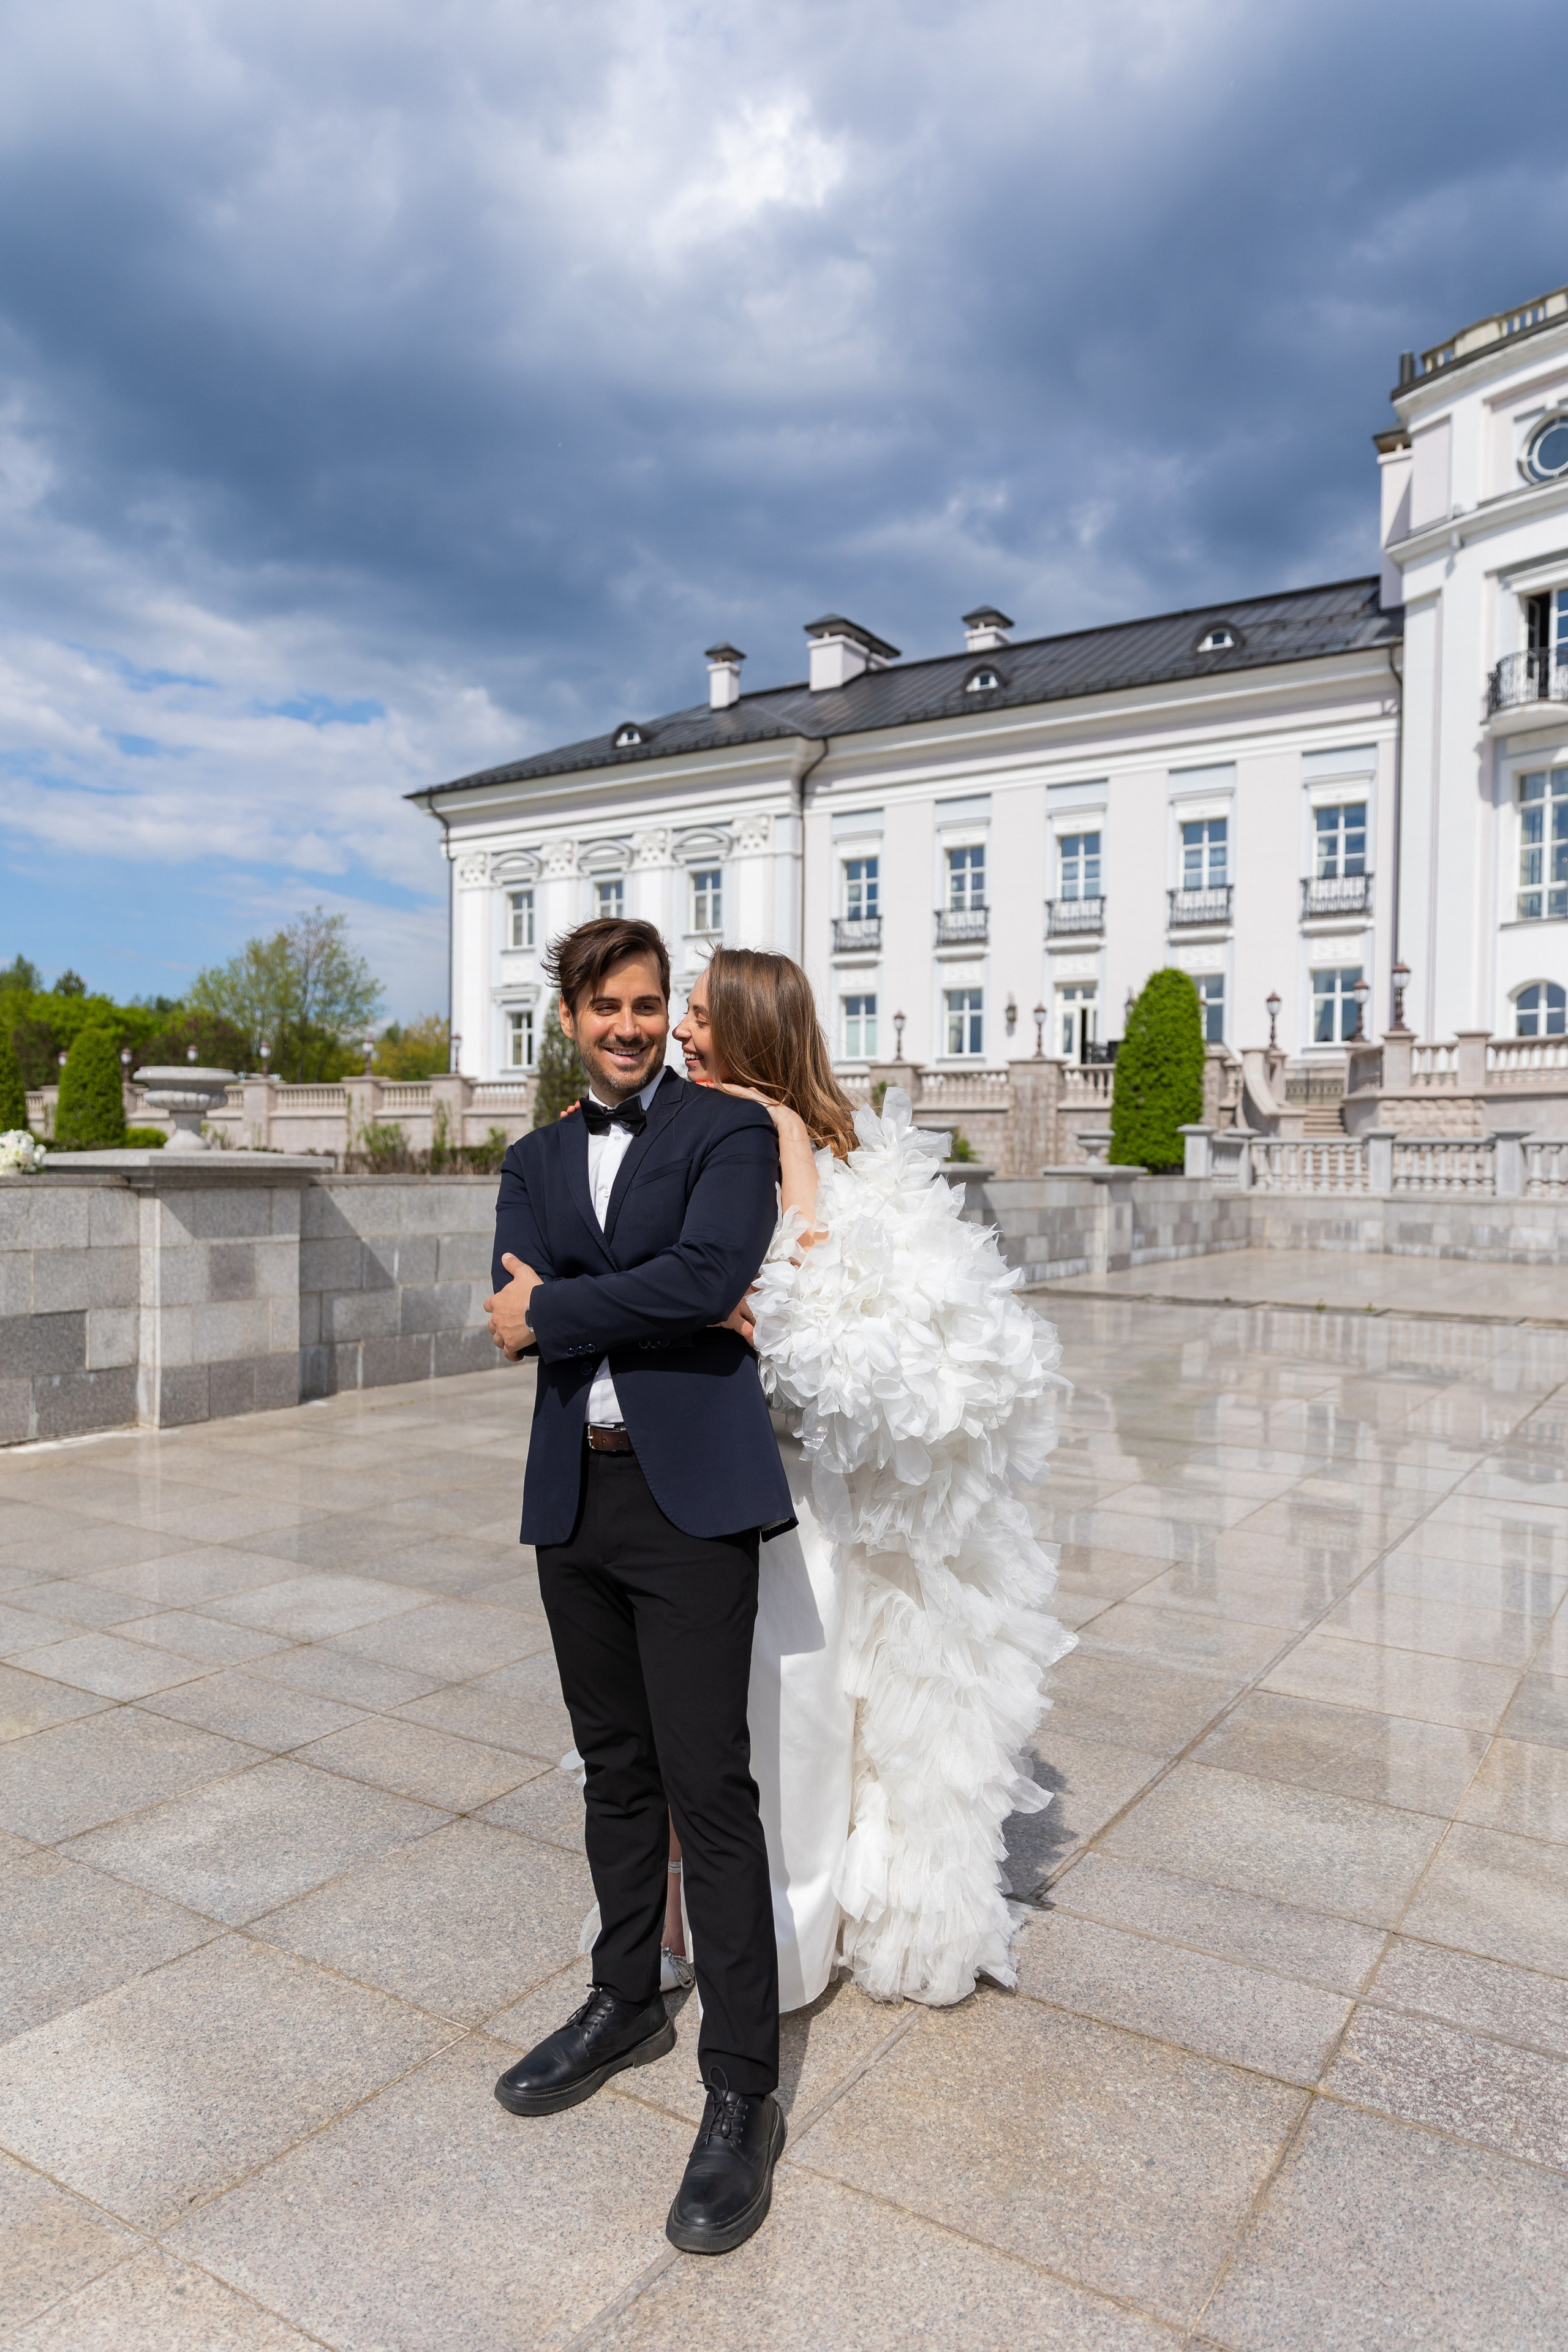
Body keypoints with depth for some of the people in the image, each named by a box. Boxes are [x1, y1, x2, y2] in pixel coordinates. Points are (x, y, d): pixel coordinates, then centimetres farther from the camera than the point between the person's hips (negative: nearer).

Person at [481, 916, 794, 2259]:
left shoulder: (731, 1132, -2)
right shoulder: (536, 1161, 14)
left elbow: (706, 1276, -19)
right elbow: (516, 1315, -1)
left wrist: (557, 1310, -11)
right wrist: (653, 1305, -13)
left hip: (690, 1494, -5)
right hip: (575, 1494, 6)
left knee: (708, 1788, -3)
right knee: (616, 1770, 18)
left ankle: (743, 2095, 12)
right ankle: (627, 2005, 37)